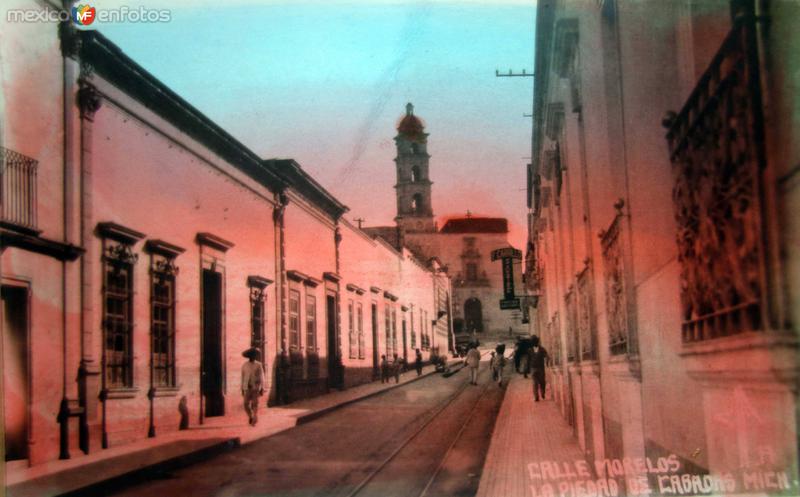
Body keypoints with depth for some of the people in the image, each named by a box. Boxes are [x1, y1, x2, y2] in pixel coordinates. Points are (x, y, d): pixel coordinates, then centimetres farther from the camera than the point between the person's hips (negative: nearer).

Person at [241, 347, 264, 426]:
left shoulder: (259, 365, -2)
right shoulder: (244, 365, 3)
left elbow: (261, 377, -1)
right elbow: (243, 377, 9)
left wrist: (262, 389, -5)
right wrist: (242, 389, 8)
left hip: (256, 388, -2)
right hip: (247, 388, 2)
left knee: (254, 404, -9)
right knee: (246, 405, -2)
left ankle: (254, 419, -2)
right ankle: (251, 417, 22)